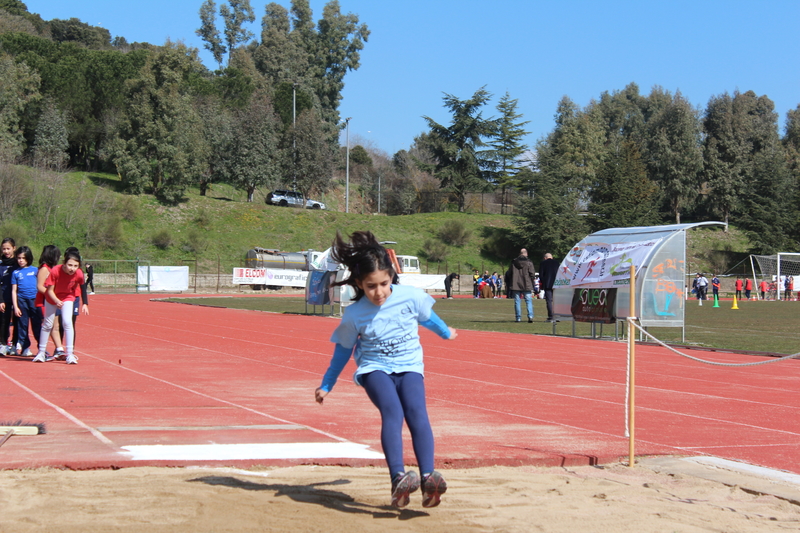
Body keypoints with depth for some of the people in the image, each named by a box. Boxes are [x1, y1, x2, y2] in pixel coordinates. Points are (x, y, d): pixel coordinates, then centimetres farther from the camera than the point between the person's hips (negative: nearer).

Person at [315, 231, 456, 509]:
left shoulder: (411, 296, -7)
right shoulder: (354, 314, -9)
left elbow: (427, 317, 16)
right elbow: (343, 349, 8)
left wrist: (446, 332, 35)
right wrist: (326, 385, 17)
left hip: (409, 366, 1)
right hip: (374, 369, -1)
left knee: (416, 411, -27)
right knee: (392, 411, -31)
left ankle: (428, 479, -38)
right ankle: (398, 479, -44)